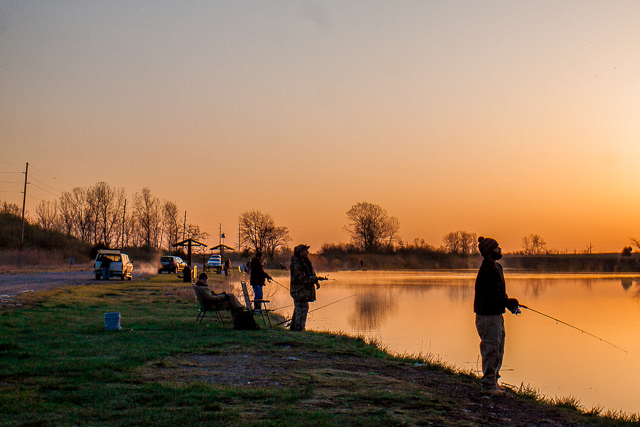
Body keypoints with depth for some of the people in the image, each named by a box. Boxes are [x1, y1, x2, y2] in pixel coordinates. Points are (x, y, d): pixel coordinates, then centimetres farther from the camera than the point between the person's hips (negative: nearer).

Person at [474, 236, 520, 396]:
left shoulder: (495, 267, 14)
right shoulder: (488, 270, -20)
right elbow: (490, 296, -24)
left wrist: (508, 302, 5)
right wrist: (508, 302, -15)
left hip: (496, 314, 11)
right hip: (488, 315, -11)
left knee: (498, 349, 18)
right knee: (491, 350, -6)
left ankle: (492, 381, 28)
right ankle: (488, 385, 1)